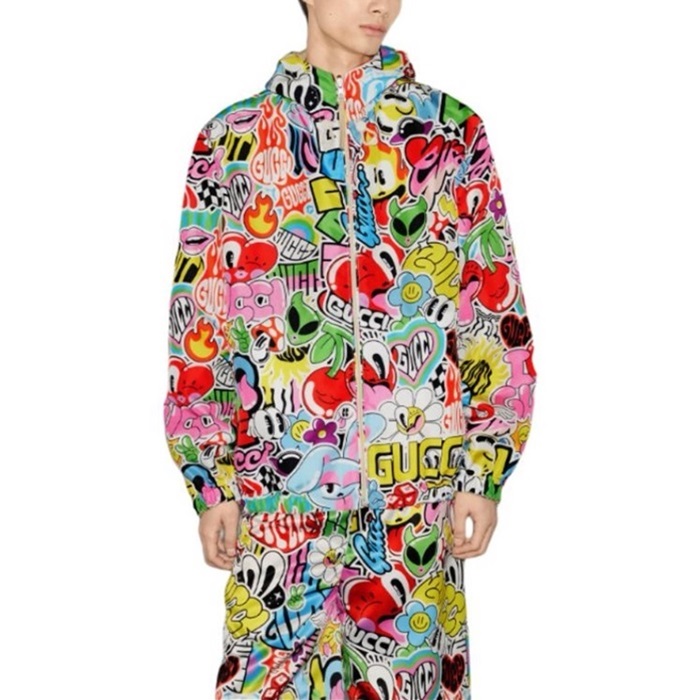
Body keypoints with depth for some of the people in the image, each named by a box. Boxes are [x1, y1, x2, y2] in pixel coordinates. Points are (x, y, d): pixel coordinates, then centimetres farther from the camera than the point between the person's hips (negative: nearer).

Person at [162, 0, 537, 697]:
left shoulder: (451, 130, 6)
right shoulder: (233, 138, 6)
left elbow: (497, 308, 3)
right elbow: (197, 321, 5)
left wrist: (486, 472, -2)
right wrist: (210, 481, 0)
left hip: (419, 482, 1)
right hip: (278, 478, 0)